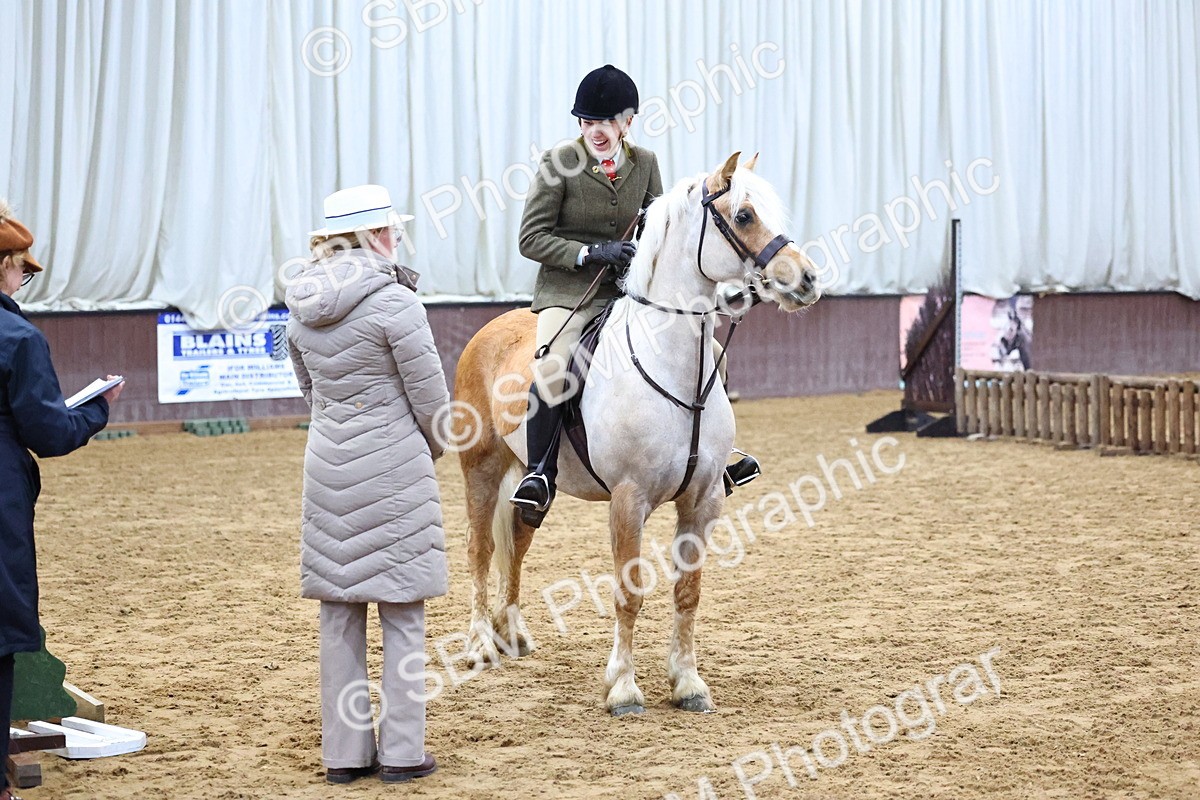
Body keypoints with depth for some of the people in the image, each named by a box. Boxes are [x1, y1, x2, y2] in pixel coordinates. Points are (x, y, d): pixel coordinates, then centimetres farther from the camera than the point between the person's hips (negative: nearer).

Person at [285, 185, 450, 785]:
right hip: (394, 469, -6)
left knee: (338, 614, 11)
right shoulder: (394, 301, -15)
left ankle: (344, 753, 17)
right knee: (402, 612, 4)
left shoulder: (302, 307, 4)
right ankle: (401, 753, 7)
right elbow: (431, 398, -10)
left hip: (327, 466, 6)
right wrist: (432, 449, 9)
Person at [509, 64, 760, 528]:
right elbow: (531, 238, -8)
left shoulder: (644, 163, 5)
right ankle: (540, 477, -16)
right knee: (552, 369, -30)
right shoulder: (559, 164, -7)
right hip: (569, 293, -5)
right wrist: (591, 253, -19)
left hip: (630, 291, 5)